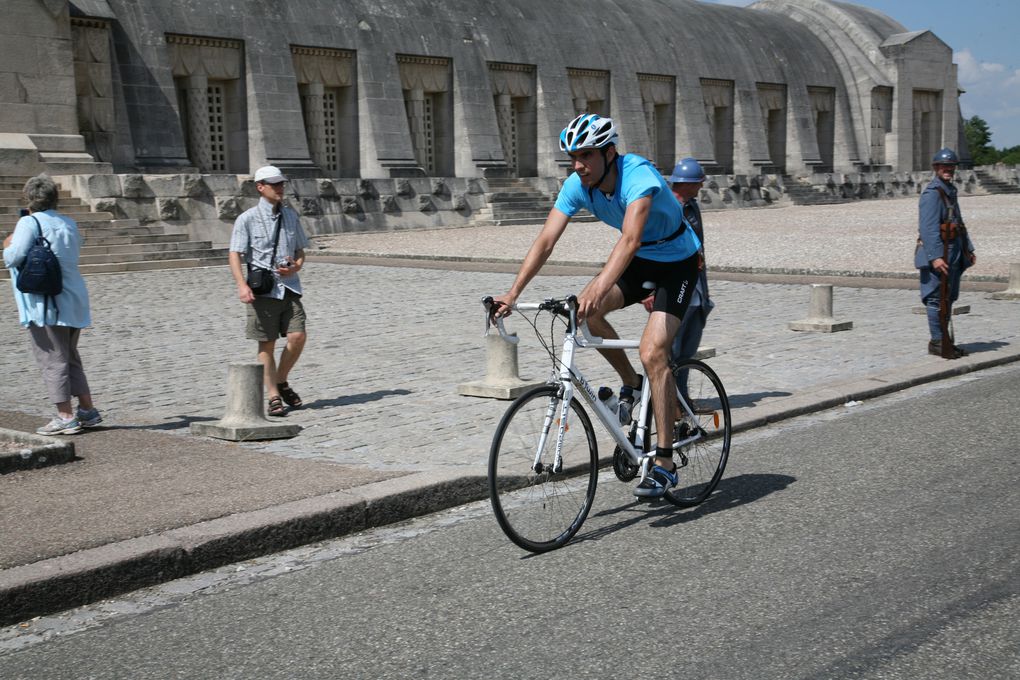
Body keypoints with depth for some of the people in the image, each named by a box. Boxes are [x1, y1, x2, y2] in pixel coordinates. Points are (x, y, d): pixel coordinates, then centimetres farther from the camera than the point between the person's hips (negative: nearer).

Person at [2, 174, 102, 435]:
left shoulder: (29, 223, -10)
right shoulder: (69, 223, 11)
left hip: (45, 304, -7)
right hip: (73, 301, 7)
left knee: (52, 360, -2)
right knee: (70, 357, 18)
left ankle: (65, 418, -3)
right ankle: (87, 411, 19)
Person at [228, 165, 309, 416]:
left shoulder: (291, 216, 13)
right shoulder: (247, 219, -1)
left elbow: (300, 251, 20)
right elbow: (235, 255, -7)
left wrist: (296, 267, -3)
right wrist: (242, 285, -21)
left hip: (289, 286, 4)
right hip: (262, 289, -4)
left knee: (298, 337, -9)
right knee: (266, 345, 1)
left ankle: (282, 382, 15)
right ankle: (274, 397, 8)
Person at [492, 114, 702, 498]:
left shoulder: (639, 176, -33)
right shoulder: (577, 186, -14)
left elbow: (630, 239, -48)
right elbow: (546, 240, -20)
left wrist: (598, 289, -62)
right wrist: (513, 293, -31)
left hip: (677, 262, -6)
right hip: (638, 261, 6)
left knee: (652, 352, -22)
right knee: (583, 313, -19)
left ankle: (664, 464, -16)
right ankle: (632, 384, 7)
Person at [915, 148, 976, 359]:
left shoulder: (950, 191, 18)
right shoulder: (932, 193, -14)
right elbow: (928, 228, -22)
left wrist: (968, 249, 23)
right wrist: (935, 257, -28)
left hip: (953, 253, 10)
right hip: (938, 254, -10)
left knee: (949, 298, 13)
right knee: (937, 298, -5)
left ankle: (943, 340, 21)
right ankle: (937, 341, 1)